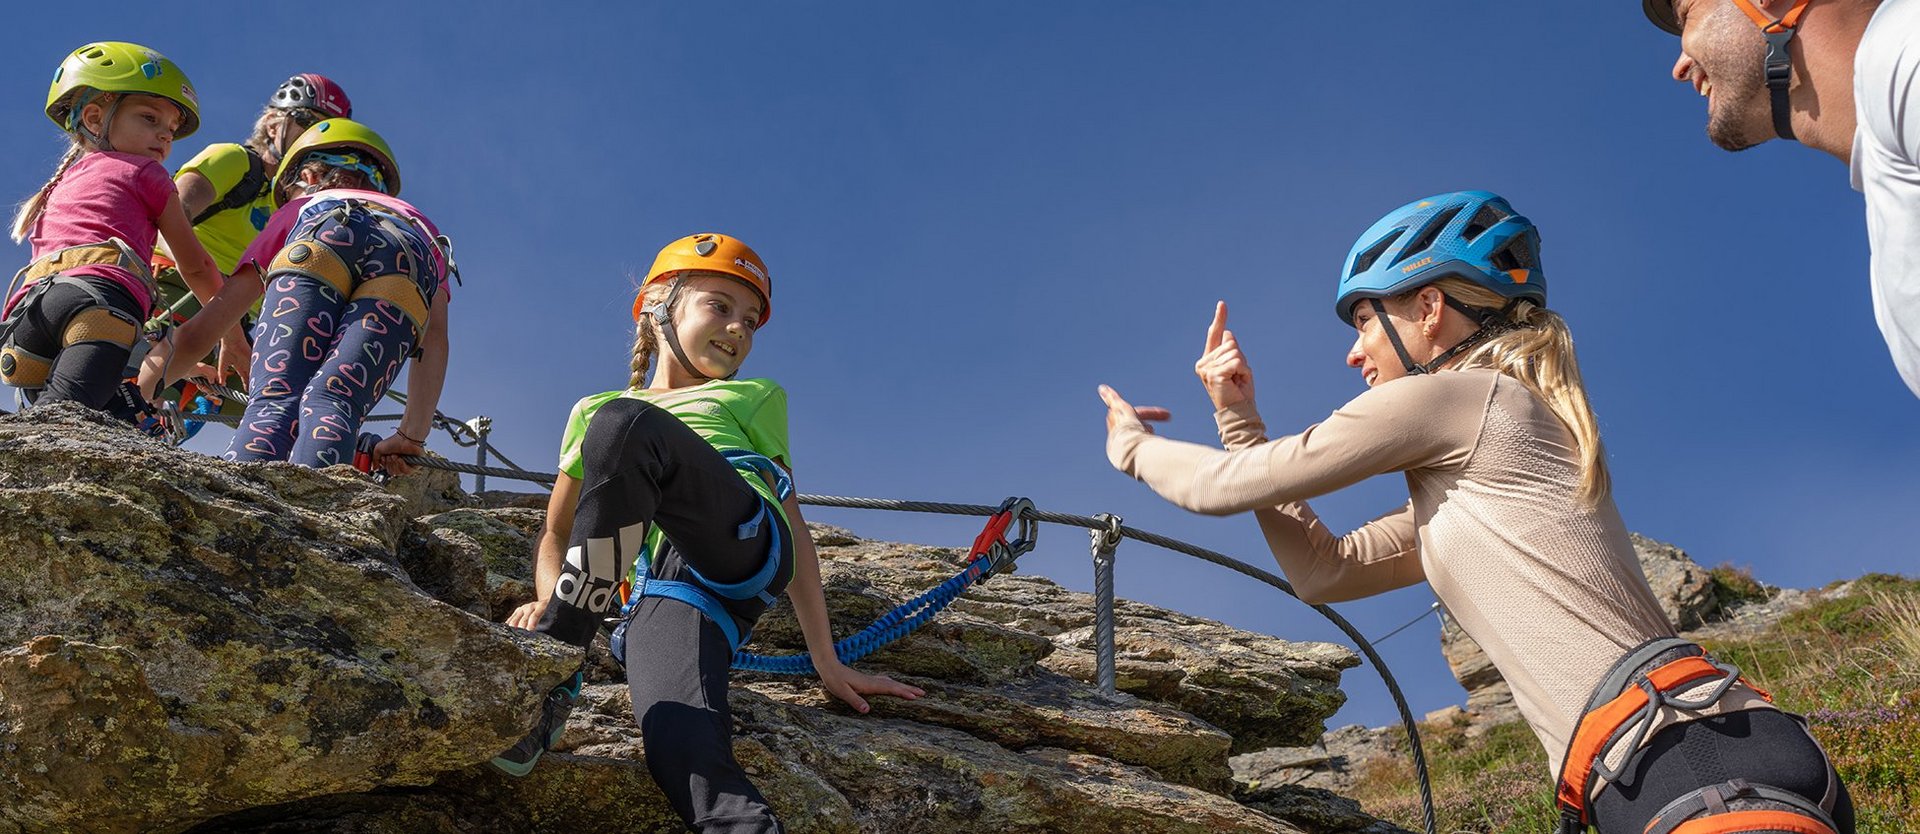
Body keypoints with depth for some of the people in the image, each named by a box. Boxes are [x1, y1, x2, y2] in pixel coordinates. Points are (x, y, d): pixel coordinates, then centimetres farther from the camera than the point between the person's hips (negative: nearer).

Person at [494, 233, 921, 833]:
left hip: (745, 542, -1)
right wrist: (549, 600, 5)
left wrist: (827, 662, 14)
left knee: (621, 426, -30)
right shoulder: (594, 410, 36)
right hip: (659, 591, 1)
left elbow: (793, 523, 25)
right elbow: (556, 537, 31)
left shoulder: (754, 399, 34)